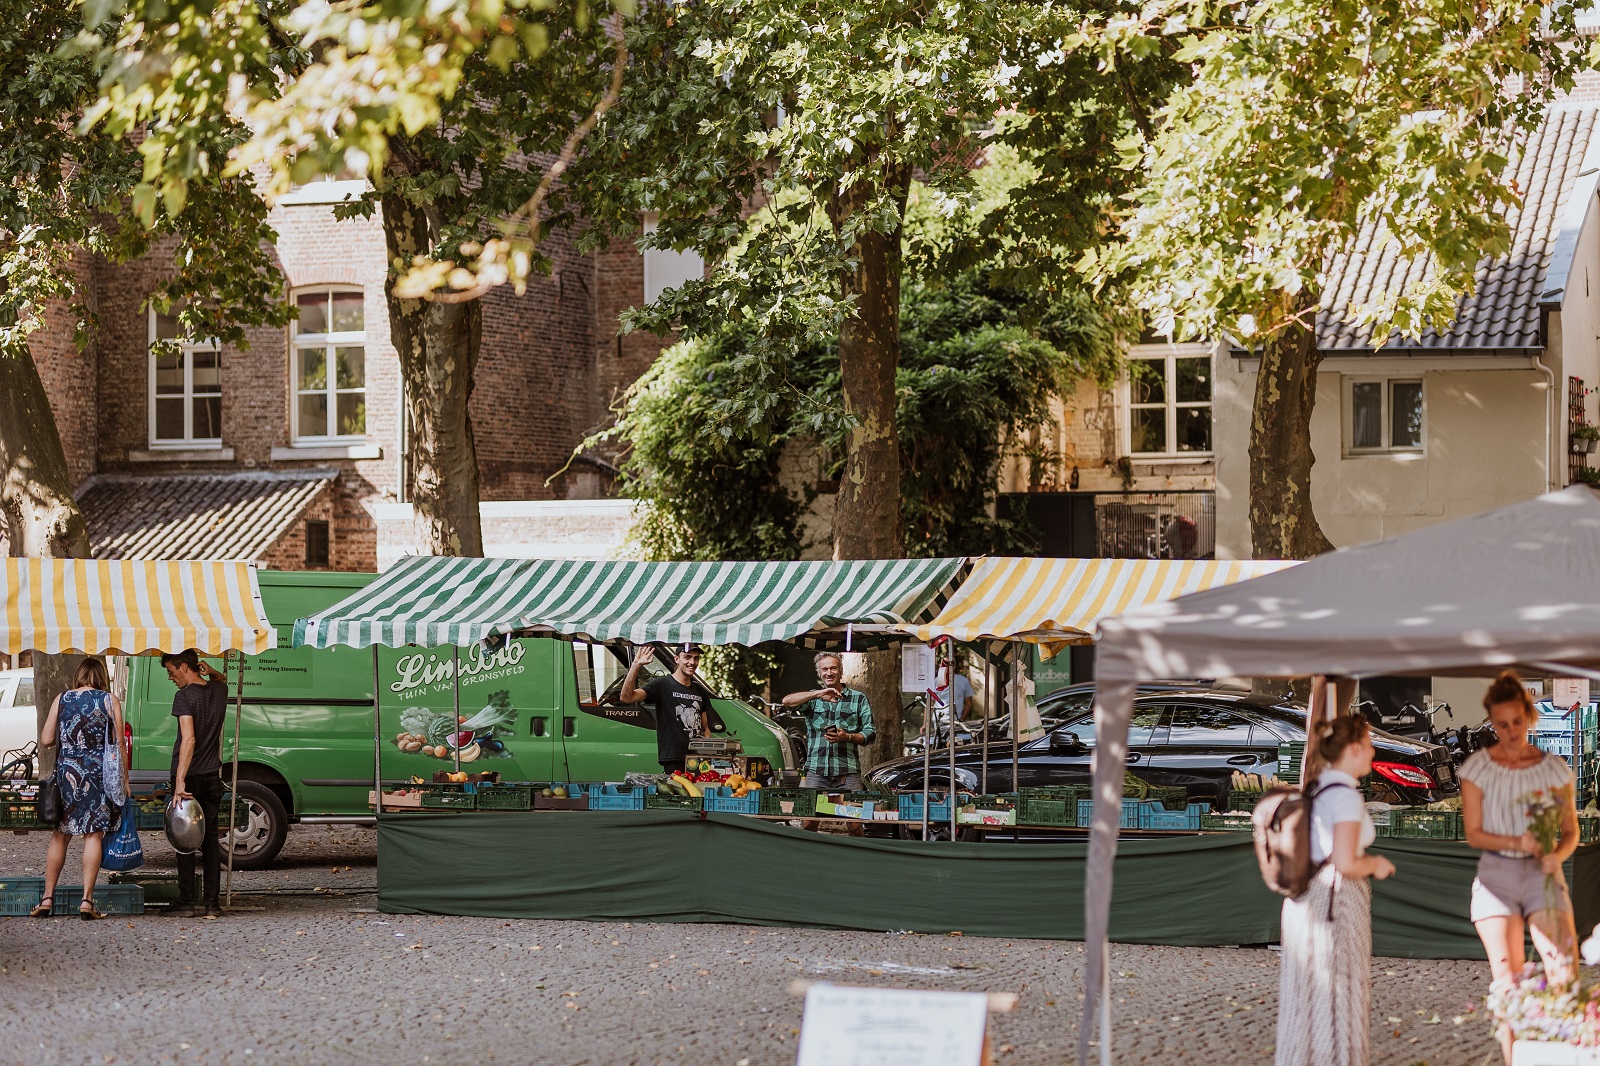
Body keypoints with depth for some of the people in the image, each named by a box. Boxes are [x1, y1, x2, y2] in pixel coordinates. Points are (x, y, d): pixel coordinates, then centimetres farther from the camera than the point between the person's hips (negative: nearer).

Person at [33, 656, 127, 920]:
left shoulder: (61, 699, 4)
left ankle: (47, 899, 11)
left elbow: (46, 739, 2)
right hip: (100, 775, -2)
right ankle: (87, 901, -5)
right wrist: (124, 780, 7)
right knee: (93, 836, 0)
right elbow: (119, 745, -1)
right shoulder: (109, 701, 0)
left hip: (67, 772, 2)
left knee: (59, 836, 11)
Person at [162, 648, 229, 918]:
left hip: (188, 775, -6)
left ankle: (186, 903, 1)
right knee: (210, 840, 8)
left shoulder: (185, 696, -13)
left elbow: (189, 739, -23)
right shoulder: (219, 690, 7)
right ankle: (212, 904, 5)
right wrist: (211, 671, 9)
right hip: (212, 776, 6)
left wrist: (180, 782, -27)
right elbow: (222, 679, 35)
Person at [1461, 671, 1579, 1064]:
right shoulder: (1477, 768, 0)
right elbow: (1473, 832, -1)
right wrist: (1516, 843, -18)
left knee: (1562, 968, -14)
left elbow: (1571, 831, 6)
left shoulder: (1554, 768, 3)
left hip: (1542, 875, 1)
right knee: (1508, 979, -3)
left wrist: (1557, 854, -16)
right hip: (1497, 876, 0)